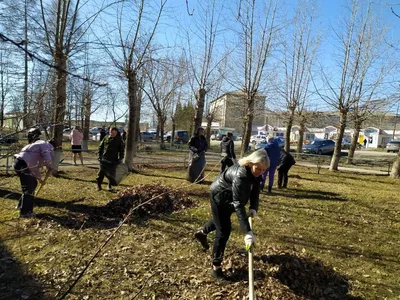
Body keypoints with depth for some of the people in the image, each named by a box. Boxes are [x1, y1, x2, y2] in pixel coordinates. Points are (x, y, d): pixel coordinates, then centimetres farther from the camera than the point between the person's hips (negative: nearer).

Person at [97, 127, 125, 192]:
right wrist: (100, 155, 2)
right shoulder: (106, 138, 2)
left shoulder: (119, 140, 0)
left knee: (111, 173, 4)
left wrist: (120, 158, -2)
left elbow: (122, 150, 5)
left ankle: (110, 186, 17)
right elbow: (100, 147, 10)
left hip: (113, 160, -1)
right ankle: (98, 185, 18)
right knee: (101, 172, 4)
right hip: (104, 159, 1)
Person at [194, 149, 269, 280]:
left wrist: (254, 208, -26)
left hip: (229, 198, 9)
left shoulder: (255, 173, -17)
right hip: (219, 197, -9)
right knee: (224, 231, -8)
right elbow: (239, 204, -45)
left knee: (221, 220, 30)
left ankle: (202, 233, 61)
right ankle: (216, 268, 7)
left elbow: (255, 190, -6)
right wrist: (248, 232, -49)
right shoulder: (240, 175, -42)